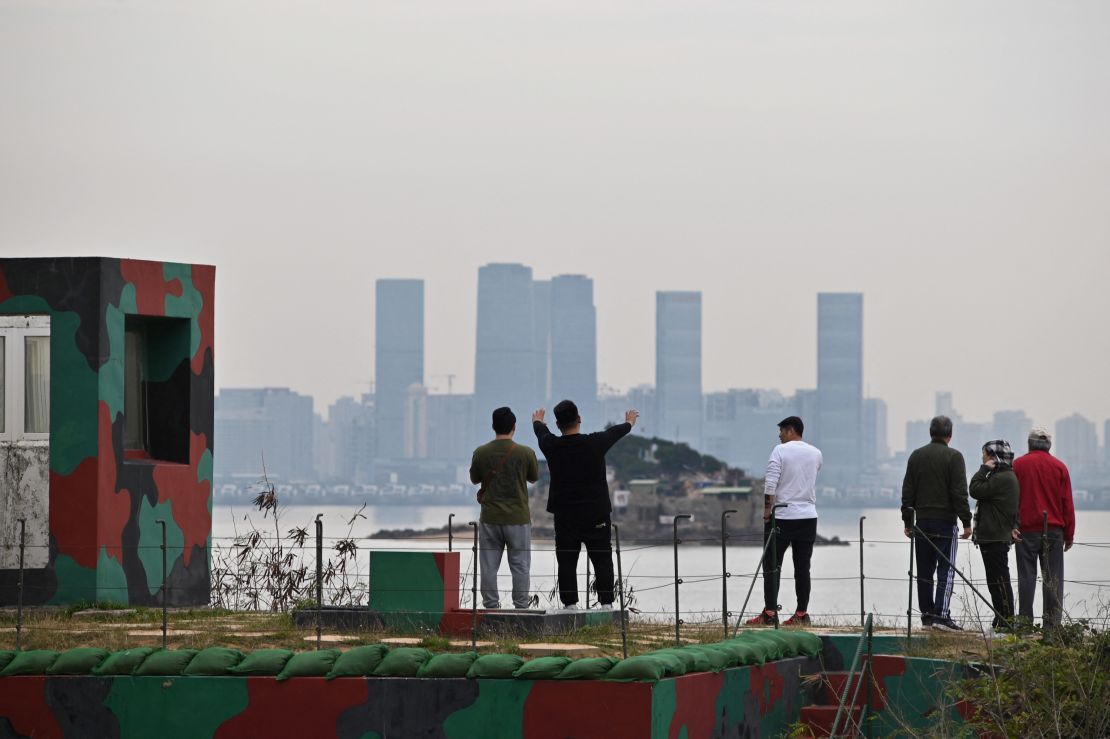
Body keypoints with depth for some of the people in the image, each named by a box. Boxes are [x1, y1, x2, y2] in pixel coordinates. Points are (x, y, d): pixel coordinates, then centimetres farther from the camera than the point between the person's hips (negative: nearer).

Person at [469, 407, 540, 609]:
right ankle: (521, 604, 11)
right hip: (518, 517, -1)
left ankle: (491, 604, 7)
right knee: (519, 564, 8)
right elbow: (534, 477, 7)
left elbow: (474, 479, 9)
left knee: (489, 565, 7)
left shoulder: (481, 453, -4)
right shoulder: (525, 453, -8)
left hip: (489, 518, 1)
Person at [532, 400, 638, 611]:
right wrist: (630, 422, 37)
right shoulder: (595, 443, -9)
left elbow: (541, 432, 20)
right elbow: (616, 432, 14)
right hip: (596, 514, -1)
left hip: (565, 516, 1)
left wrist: (537, 421, 44)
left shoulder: (551, 446, -6)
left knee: (566, 563, 2)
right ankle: (606, 603, 3)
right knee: (602, 561, 5)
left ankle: (570, 604, -1)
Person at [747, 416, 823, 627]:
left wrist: (767, 509, -7)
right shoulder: (816, 453, 9)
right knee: (803, 568, 6)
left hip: (782, 517, -5)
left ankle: (770, 613, -6)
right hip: (808, 516, 5)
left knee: (772, 566, -1)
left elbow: (770, 484, -14)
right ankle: (802, 613, 5)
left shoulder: (780, 451, -7)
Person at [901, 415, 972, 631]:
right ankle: (941, 615, -13)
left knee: (924, 571, 9)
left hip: (922, 521, 5)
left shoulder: (916, 456, 9)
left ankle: (926, 615, 10)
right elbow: (960, 492, -11)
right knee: (945, 569, -4)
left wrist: (907, 521, 16)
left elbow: (907, 491, 11)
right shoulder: (953, 457, -7)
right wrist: (966, 522, -7)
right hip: (945, 520, -5)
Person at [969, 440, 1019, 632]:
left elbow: (975, 490, -17)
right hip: (992, 536, 11)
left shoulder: (1002, 479, -17)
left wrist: (984, 469, -11)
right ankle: (1001, 620, 18)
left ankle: (1007, 620, -7)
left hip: (995, 537, -11)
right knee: (995, 579, 14)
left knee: (999, 579, -8)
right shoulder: (1003, 476, 17)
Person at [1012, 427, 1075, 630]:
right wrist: (1069, 535, 10)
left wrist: (1011, 526, -5)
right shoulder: (1059, 467, 5)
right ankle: (1051, 623, -3)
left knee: (1026, 576, 2)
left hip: (1026, 530, 0)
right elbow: (1067, 503, 6)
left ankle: (1025, 620, -2)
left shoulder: (1018, 465, 3)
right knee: (1052, 577, 1)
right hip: (1054, 530, 0)